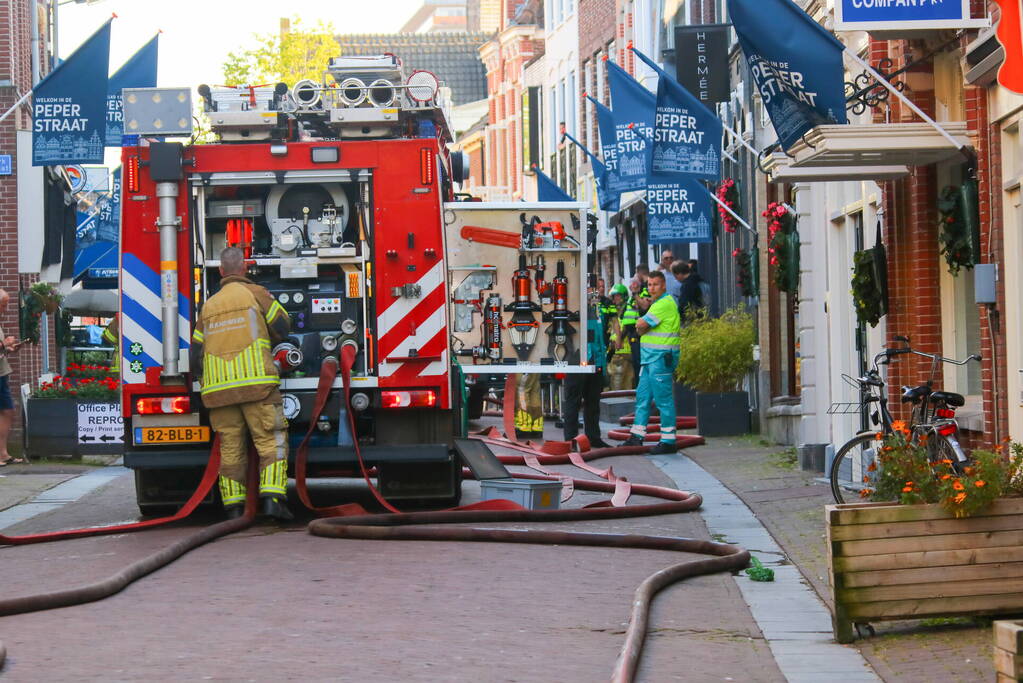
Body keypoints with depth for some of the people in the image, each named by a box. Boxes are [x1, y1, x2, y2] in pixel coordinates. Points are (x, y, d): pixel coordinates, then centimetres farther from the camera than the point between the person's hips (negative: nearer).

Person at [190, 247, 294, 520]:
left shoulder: (209, 306, 18)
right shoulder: (255, 293, 5)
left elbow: (196, 354, 17)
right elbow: (282, 327, 9)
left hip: (218, 386, 4)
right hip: (256, 382, -4)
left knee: (230, 447, 7)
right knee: (271, 441, -3)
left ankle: (234, 507, 4)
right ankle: (271, 498, -16)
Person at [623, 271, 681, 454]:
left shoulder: (665, 303, -13)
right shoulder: (657, 303, 20)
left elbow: (641, 325, -15)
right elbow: (641, 327, 21)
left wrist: (640, 324, 5)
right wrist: (642, 326, 1)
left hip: (661, 357, -10)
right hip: (649, 357, 10)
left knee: (663, 398, -7)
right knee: (642, 397, 11)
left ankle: (668, 441, -4)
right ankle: (636, 437, 15)